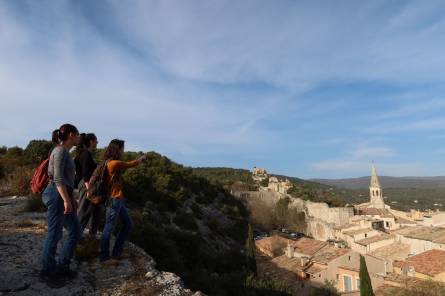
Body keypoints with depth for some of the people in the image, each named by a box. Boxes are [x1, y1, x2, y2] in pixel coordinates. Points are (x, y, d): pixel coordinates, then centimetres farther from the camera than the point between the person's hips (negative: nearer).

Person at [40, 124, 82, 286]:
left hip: (63, 196, 10)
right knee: (54, 234, 2)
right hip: (57, 195, -10)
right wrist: (66, 200, -22)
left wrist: (71, 197, 23)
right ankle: (47, 272, 19)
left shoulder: (65, 152, 17)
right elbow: (57, 178, -20)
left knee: (75, 232, 11)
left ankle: (62, 266, 23)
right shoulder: (60, 151, -12)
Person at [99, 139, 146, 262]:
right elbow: (132, 164, -8)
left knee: (128, 224, 16)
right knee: (109, 228, 2)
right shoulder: (114, 163, -17)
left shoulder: (111, 163, 10)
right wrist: (141, 158, 7)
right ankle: (104, 256, 16)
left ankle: (117, 252, 25)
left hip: (118, 199, 10)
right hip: (114, 200, -10)